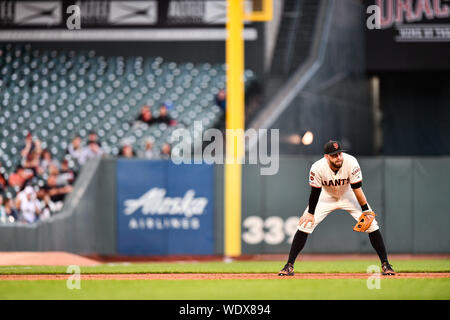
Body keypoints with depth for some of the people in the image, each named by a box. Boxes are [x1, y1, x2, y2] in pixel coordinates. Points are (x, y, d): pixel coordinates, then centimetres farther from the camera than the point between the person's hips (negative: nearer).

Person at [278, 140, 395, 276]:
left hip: (349, 196, 0)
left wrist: (366, 211, -27)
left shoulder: (351, 162, -32)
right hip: (326, 197, 0)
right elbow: (315, 192, -16)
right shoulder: (318, 168, -30)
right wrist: (310, 213, -8)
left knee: (371, 225, -12)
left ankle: (385, 264, -1)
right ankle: (289, 266, -1)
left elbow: (357, 189, -27)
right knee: (304, 225, -11)